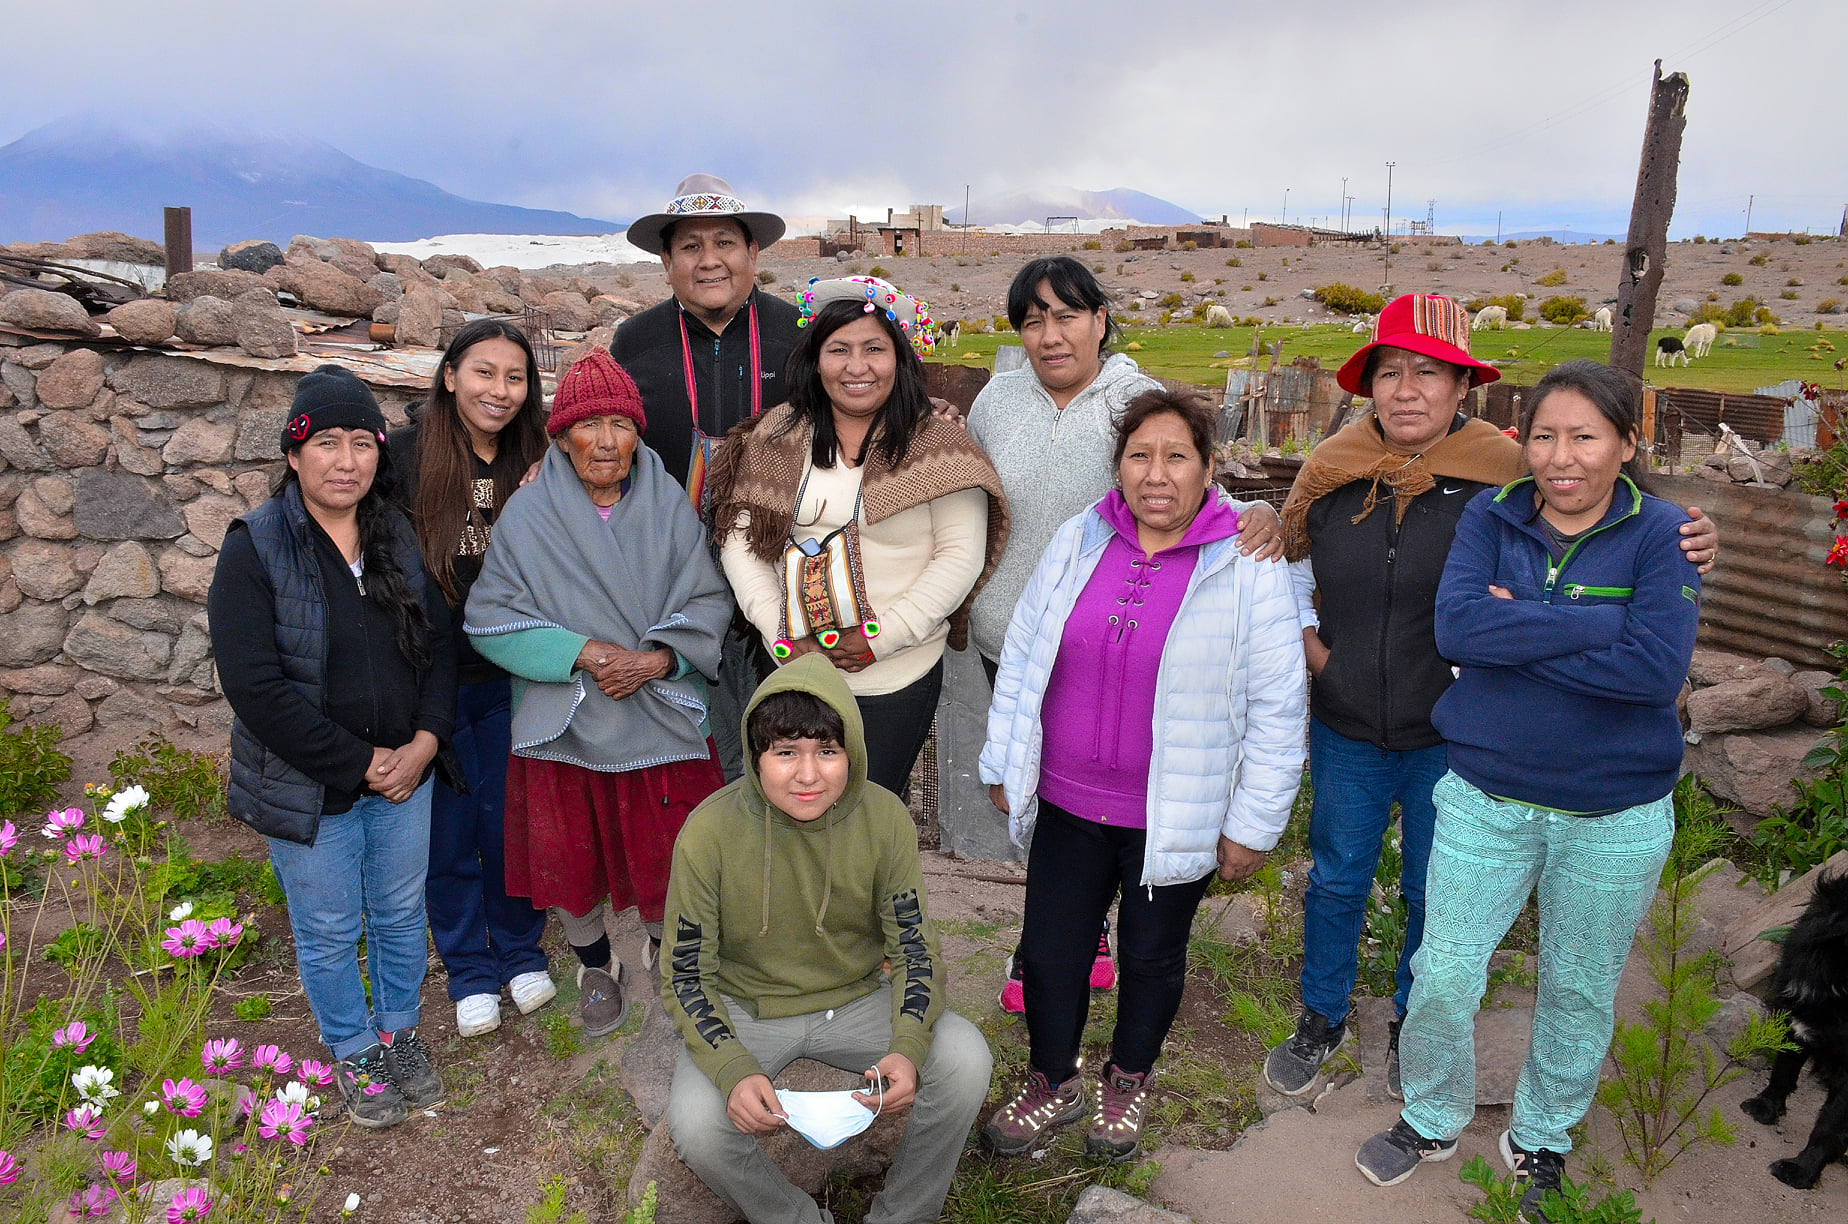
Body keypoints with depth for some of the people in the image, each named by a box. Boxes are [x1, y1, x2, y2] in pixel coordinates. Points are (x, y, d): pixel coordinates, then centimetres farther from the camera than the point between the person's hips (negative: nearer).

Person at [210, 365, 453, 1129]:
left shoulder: (399, 538, 1)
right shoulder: (255, 550, -14)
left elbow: (438, 644, 4)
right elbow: (255, 686, -20)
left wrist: (424, 742, -10)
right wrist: (357, 763, -19)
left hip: (403, 771, 4)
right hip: (307, 787, -4)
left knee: (400, 913, 18)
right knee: (330, 931, 13)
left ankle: (400, 1030, 41)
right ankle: (354, 1052, 36)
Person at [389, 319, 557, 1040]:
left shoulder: (535, 463, 0)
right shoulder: (406, 453, -9)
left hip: (509, 677, 2)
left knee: (511, 819, 13)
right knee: (448, 829, 11)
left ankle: (521, 952, 35)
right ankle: (469, 970, 30)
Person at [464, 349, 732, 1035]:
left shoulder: (670, 506, -2)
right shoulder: (528, 515, -4)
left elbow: (707, 603, -3)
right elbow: (490, 618, -6)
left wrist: (656, 658, -19)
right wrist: (581, 653, -17)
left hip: (664, 716, 0)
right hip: (564, 723, 0)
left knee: (670, 862, 8)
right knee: (571, 861, 12)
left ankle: (665, 945, 41)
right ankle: (595, 967, 41)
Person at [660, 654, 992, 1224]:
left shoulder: (884, 819, -15)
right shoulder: (710, 832, -21)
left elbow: (915, 949, -6)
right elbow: (686, 976, -12)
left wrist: (908, 1048, -26)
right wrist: (734, 1070, -29)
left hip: (856, 1000, 2)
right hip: (746, 1008, -1)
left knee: (965, 1059, -23)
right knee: (696, 1124, -29)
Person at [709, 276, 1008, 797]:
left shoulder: (935, 445, -6)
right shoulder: (777, 437, 3)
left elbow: (961, 556, -8)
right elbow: (739, 538, 3)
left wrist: (881, 637, -14)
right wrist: (783, 636, -8)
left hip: (897, 680, -3)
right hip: (793, 673, 3)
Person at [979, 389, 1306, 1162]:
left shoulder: (1248, 568, -13)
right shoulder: (1078, 544, -2)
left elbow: (1276, 708, -9)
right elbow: (1021, 658, 6)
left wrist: (1252, 825, -7)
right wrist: (1002, 765, 9)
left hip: (1175, 819, -3)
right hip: (1066, 804, 3)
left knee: (1151, 956, 17)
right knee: (1048, 951, 13)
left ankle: (1129, 1080, 45)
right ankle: (1053, 1083, 40)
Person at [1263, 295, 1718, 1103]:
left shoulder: (1505, 475, -14)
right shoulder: (1332, 472, -5)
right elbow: (1292, 565, 12)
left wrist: (1685, 547, -26)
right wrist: (1310, 642, 1)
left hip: (1453, 738, -2)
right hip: (1347, 733, 2)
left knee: (1434, 893, 16)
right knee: (1336, 880, 17)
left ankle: (1412, 1024, 42)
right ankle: (1321, 1019, 40)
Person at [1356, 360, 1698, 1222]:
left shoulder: (1659, 534, -10)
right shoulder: (1491, 517, -4)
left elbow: (1658, 667, -23)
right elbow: (1456, 625, -20)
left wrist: (1516, 634, -20)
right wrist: (1604, 622, -23)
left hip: (1616, 814, -1)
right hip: (1487, 796, 1)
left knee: (1579, 991, 17)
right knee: (1443, 976, 7)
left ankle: (1541, 1140, 42)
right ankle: (1432, 1119, 35)